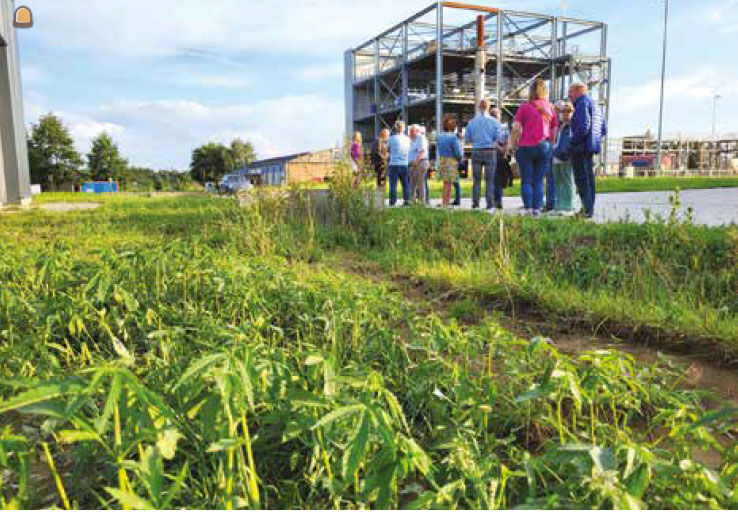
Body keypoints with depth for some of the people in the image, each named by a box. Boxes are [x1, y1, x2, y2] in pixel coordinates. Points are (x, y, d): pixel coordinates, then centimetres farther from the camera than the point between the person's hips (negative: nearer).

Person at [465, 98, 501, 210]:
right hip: (490, 151, -1)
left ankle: (475, 204, 7)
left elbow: (467, 138, 5)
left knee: (476, 179, 7)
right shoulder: (494, 121, -2)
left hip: (476, 151, 2)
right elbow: (498, 137, -5)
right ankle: (490, 204, 1)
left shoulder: (472, 122, 3)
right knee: (489, 180, 2)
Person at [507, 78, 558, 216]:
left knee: (526, 180, 1)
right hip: (545, 147, 3)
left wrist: (511, 145, 2)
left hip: (526, 147, -3)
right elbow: (554, 131, 12)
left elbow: (516, 129, -4)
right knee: (539, 181, 6)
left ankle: (528, 208, -7)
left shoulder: (525, 107, 0)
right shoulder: (550, 108, 9)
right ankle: (537, 209, 2)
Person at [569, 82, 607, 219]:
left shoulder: (583, 103, -9)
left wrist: (572, 141, -14)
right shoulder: (595, 105, 21)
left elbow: (583, 126, -23)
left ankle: (587, 209, -9)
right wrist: (595, 140, 18)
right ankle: (589, 209, 17)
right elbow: (604, 129, 21)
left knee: (581, 179, -8)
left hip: (581, 148, -10)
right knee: (589, 178, 12)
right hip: (592, 148, 10)